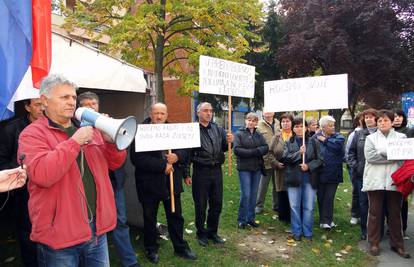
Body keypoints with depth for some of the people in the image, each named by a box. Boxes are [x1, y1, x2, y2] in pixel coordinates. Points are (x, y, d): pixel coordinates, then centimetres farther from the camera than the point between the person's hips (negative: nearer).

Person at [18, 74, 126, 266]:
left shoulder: (89, 129, 10)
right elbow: (42, 175, -24)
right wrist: (75, 141, -23)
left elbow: (115, 163, 10)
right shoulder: (32, 134, -8)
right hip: (60, 233, -5)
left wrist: (111, 140, -10)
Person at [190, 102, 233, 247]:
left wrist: (229, 141, -14)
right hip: (201, 171, -5)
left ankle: (212, 232, 32)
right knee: (200, 205, 8)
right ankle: (201, 233, 27)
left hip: (217, 170, 5)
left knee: (217, 204, 14)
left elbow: (224, 148, 8)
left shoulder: (218, 129, 8)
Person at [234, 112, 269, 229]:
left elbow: (266, 148, -2)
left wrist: (252, 151, -17)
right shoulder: (239, 134, -3)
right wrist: (254, 152, -15)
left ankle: (251, 218, 22)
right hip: (244, 168, -4)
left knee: (254, 194, 10)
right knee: (245, 195, -6)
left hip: (257, 168, 5)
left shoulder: (259, 135, 10)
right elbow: (237, 150, -15)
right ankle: (241, 219, 8)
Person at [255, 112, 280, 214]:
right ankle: (259, 205, 18)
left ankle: (276, 205, 30)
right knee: (263, 184, 4)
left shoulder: (278, 123, 8)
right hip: (267, 159, -5)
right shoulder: (260, 125, -6)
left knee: (277, 184, 15)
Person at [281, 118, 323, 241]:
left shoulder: (313, 142, 3)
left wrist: (309, 166, -13)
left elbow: (320, 159, 2)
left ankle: (308, 232, 21)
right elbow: (285, 158, -7)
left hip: (309, 178, 0)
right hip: (294, 178, 0)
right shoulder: (288, 143, 4)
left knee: (309, 207, 6)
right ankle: (296, 232, 20)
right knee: (294, 206, 6)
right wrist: (299, 153, -18)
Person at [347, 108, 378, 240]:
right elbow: (351, 152, 9)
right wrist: (354, 165, -1)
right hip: (361, 174, 3)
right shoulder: (358, 134, 7)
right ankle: (364, 230, 21)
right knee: (363, 202, 9)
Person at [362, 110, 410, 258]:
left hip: (395, 181, 1)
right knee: (375, 213, 6)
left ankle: (397, 244, 23)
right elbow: (369, 156, -9)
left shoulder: (401, 137, 10)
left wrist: (381, 153, -14)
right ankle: (374, 244, 17)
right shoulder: (371, 138, 7)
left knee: (395, 213, 10)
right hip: (375, 181, -1)